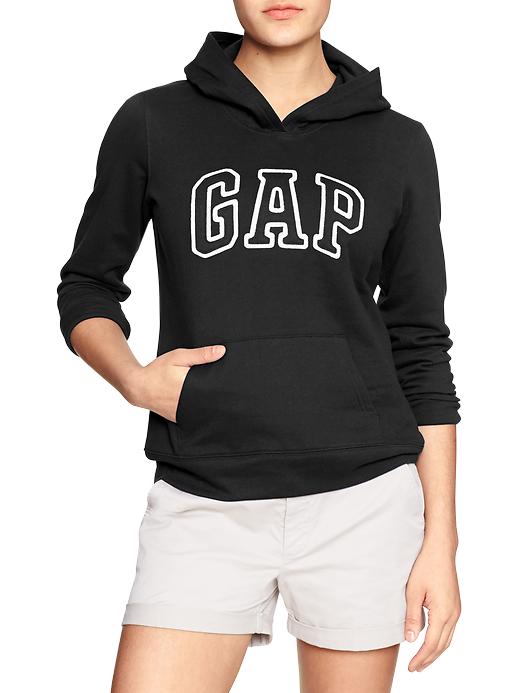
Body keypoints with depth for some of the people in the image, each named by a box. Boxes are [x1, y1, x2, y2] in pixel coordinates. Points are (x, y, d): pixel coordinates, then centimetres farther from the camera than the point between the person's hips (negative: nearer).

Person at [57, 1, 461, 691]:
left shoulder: (398, 143, 7)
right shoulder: (153, 122, 6)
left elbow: (420, 349, 8)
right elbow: (87, 287, 14)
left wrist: (441, 541, 3)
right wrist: (135, 379, -7)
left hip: (362, 495, 1)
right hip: (203, 503, 0)